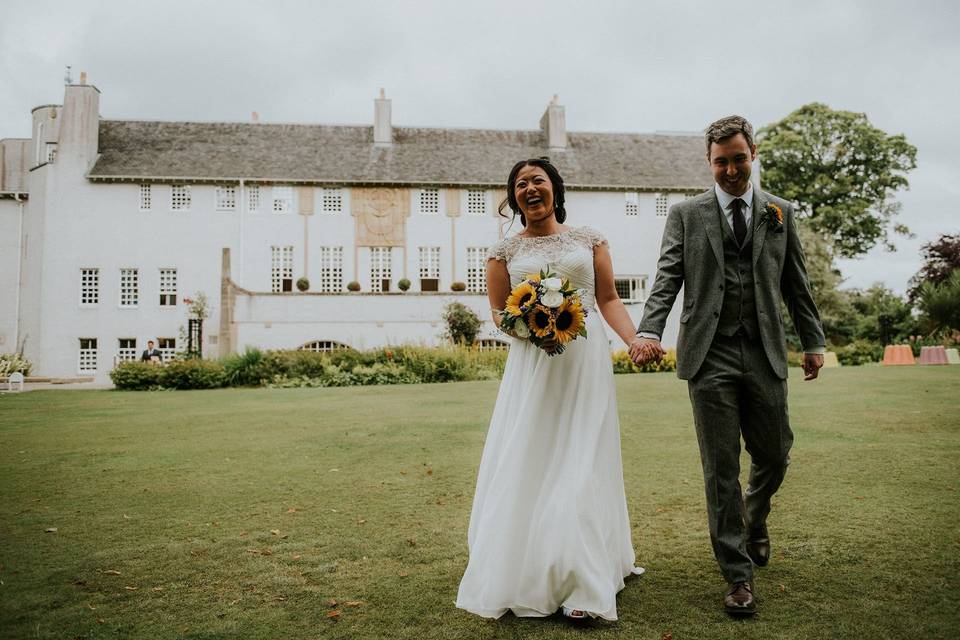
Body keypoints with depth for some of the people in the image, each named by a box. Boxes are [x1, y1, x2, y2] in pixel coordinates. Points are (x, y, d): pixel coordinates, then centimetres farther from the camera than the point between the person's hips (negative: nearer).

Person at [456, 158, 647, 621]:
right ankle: (522, 578, 13)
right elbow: (498, 312, 8)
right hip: (532, 363, 0)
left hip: (587, 361, 0)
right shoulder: (504, 251, 9)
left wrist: (635, 340, -9)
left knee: (583, 466, -1)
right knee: (527, 465, -1)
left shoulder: (589, 240, 9)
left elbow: (609, 299, 7)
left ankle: (582, 583, 7)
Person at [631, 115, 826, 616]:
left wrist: (813, 341, 12)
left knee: (773, 457, 12)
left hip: (765, 354, 2)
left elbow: (796, 284, 14)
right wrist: (649, 331, -19)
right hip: (710, 355, -2)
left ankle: (754, 519, 46)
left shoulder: (780, 213, 12)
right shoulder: (685, 214, 6)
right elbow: (667, 279, -4)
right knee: (721, 469, 1)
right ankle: (738, 574, 14)